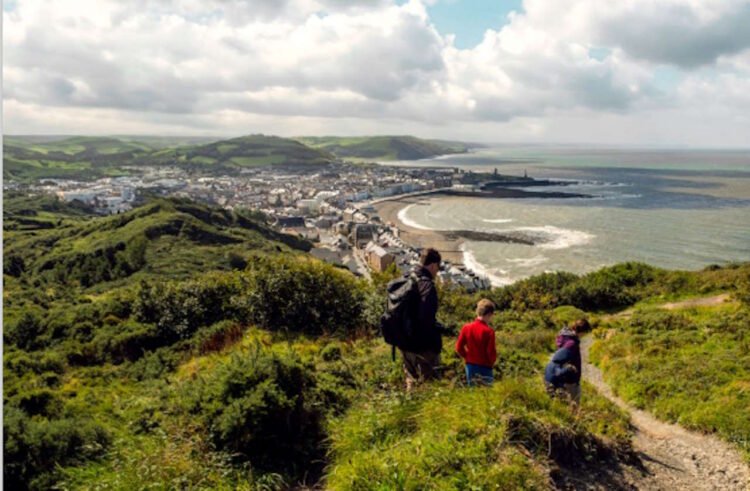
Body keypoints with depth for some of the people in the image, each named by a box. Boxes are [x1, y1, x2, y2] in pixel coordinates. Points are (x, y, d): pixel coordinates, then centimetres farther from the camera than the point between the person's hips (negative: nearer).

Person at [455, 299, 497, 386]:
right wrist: (491, 362, 4)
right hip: (485, 367, -5)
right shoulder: (488, 331, -17)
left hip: (470, 366, 5)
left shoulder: (466, 327, -3)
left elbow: (459, 347, 0)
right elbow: (491, 351, -15)